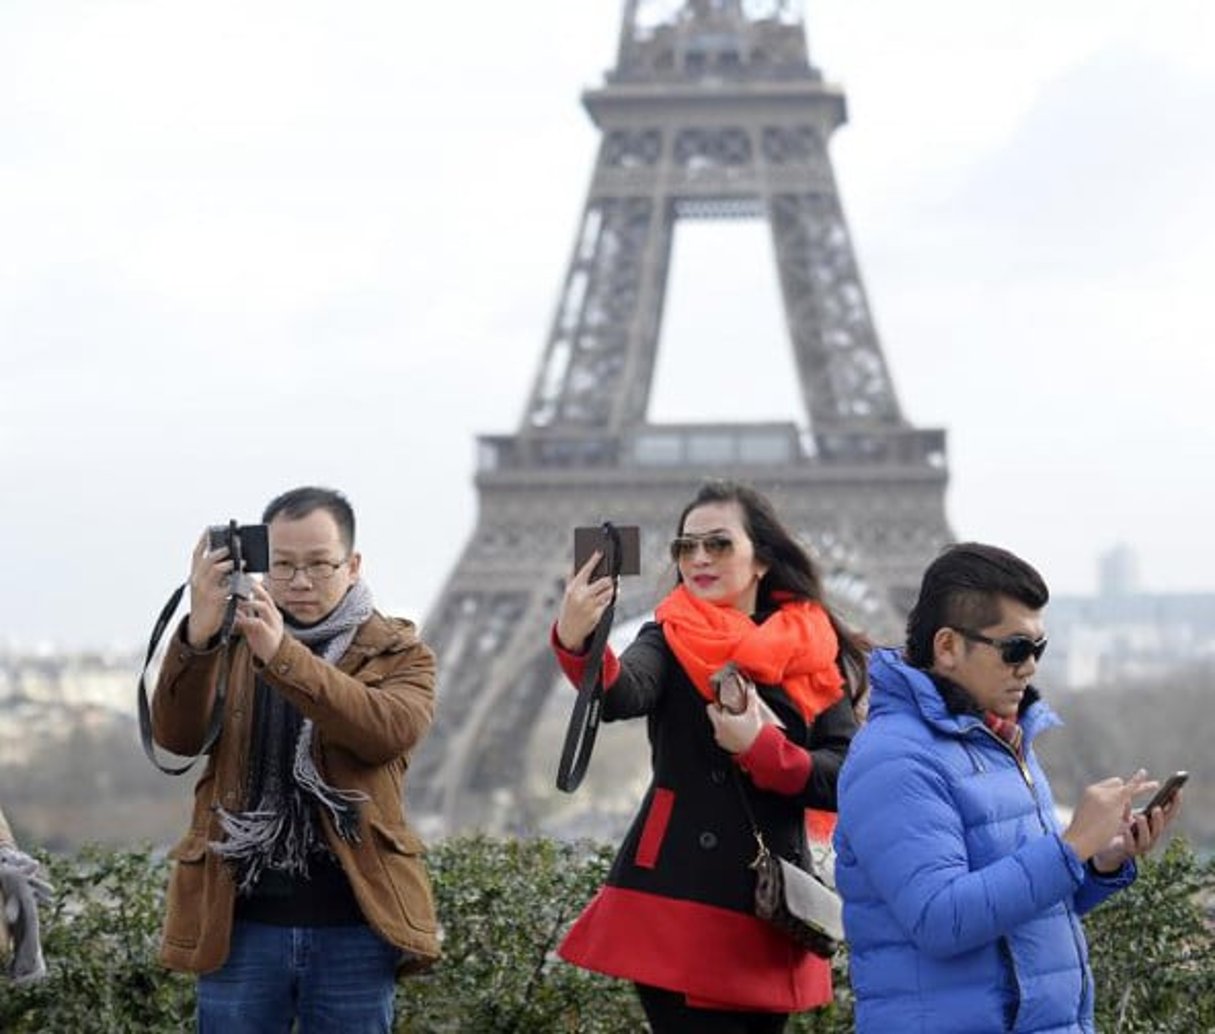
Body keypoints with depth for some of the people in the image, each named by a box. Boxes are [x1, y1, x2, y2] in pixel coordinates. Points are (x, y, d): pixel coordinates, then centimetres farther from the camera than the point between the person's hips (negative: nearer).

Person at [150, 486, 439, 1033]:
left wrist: (282, 656, -29)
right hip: (238, 924, 1)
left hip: (352, 930, -1)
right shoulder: (230, 644, 11)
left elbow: (389, 729, -17)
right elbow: (177, 736, -6)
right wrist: (197, 636, -24)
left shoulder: (399, 654, 5)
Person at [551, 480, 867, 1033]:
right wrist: (577, 644, -44)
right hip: (681, 904, -3)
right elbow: (620, 695, -23)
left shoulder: (814, 654, 6)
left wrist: (761, 749, -16)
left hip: (773, 911, 3)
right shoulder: (672, 640, 0)